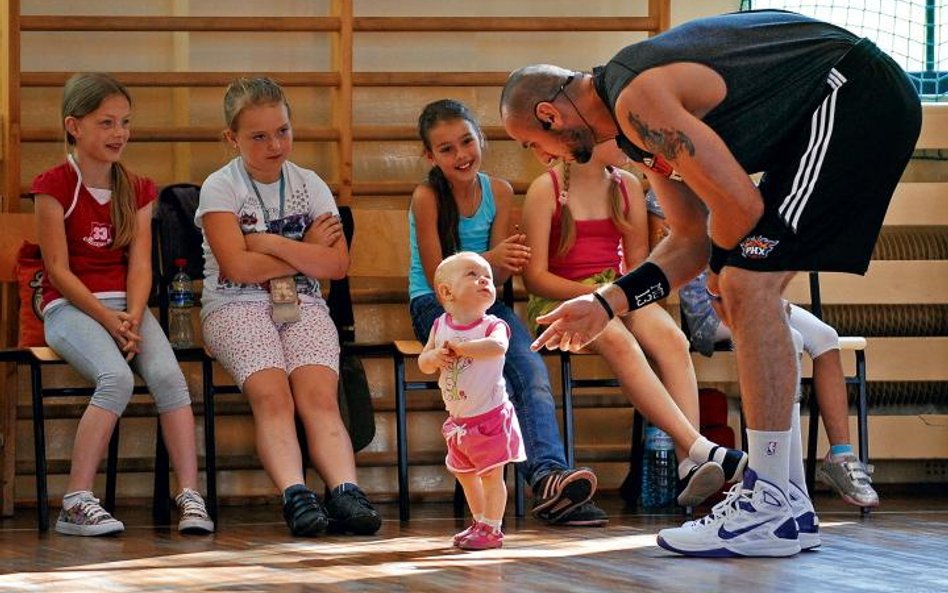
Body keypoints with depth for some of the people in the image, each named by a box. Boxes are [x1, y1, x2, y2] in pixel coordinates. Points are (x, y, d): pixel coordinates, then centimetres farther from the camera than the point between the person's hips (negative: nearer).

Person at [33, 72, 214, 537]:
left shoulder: (137, 190, 12)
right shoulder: (55, 186, -4)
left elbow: (139, 264, 3)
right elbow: (58, 269, -8)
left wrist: (133, 319, -15)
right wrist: (106, 319, -18)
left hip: (126, 305, 4)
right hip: (71, 306, -4)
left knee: (167, 374, -25)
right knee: (116, 377, -33)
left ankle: (190, 497, -27)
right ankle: (77, 503, -30)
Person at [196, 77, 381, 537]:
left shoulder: (309, 185, 13)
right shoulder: (220, 187, 2)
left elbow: (337, 264, 1)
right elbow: (237, 266, -11)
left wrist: (272, 244, -8)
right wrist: (305, 251, -3)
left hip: (303, 307, 3)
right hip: (236, 307, -3)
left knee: (319, 395, -24)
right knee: (271, 395, -29)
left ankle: (346, 493, -44)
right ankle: (295, 495, -46)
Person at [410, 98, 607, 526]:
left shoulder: (498, 193, 2)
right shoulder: (427, 198, -9)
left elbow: (496, 279, 1)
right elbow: (439, 280, -11)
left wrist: (507, 264, -25)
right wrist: (490, 259, -27)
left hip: (484, 305, 3)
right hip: (434, 307, -3)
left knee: (531, 367, -28)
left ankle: (549, 472, -47)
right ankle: (543, 477, -43)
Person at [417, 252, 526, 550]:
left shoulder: (493, 326, -14)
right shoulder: (441, 326, 1)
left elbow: (497, 347, -37)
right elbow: (423, 363, 4)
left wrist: (459, 347, -34)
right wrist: (435, 357, -19)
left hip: (490, 416, -6)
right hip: (459, 421, 6)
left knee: (492, 474, -3)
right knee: (465, 474, 19)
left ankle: (492, 528, 6)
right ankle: (480, 522, 34)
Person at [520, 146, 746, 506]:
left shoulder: (627, 186, 12)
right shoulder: (546, 189, -3)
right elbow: (535, 276, -6)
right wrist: (593, 293, -18)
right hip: (560, 299, -5)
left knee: (671, 337, -29)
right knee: (618, 341, -37)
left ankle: (688, 467, -44)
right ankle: (701, 450, -47)